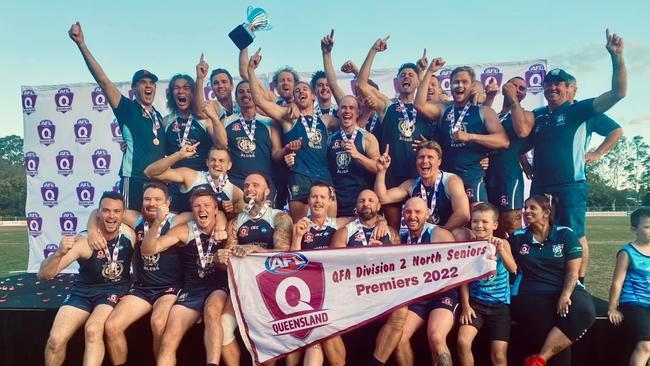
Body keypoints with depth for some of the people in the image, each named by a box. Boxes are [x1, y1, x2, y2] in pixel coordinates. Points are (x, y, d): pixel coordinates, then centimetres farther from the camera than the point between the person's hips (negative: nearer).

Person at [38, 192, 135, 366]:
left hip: (115, 290, 0)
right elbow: (43, 275, -21)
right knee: (56, 339, -19)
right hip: (84, 291, 1)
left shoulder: (129, 233, -11)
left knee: (93, 330, -30)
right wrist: (59, 253, -40)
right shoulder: (84, 241, -18)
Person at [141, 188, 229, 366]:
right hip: (191, 290, 2)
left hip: (219, 287, -2)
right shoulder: (184, 231, 0)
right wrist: (157, 222, -24)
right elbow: (147, 250, -7)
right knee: (168, 341, -12)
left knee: (212, 311, -35)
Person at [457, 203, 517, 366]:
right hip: (475, 302, 1)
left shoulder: (502, 243, -4)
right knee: (463, 341, -19)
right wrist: (465, 305, -8)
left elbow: (513, 269, -20)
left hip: (499, 304, 0)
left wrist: (500, 250, -36)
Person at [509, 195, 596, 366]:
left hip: (564, 290, 1)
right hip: (529, 294, -1)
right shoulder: (517, 237, 10)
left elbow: (573, 272, -2)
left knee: (584, 311, -32)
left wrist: (565, 296, -17)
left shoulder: (566, 235, 6)